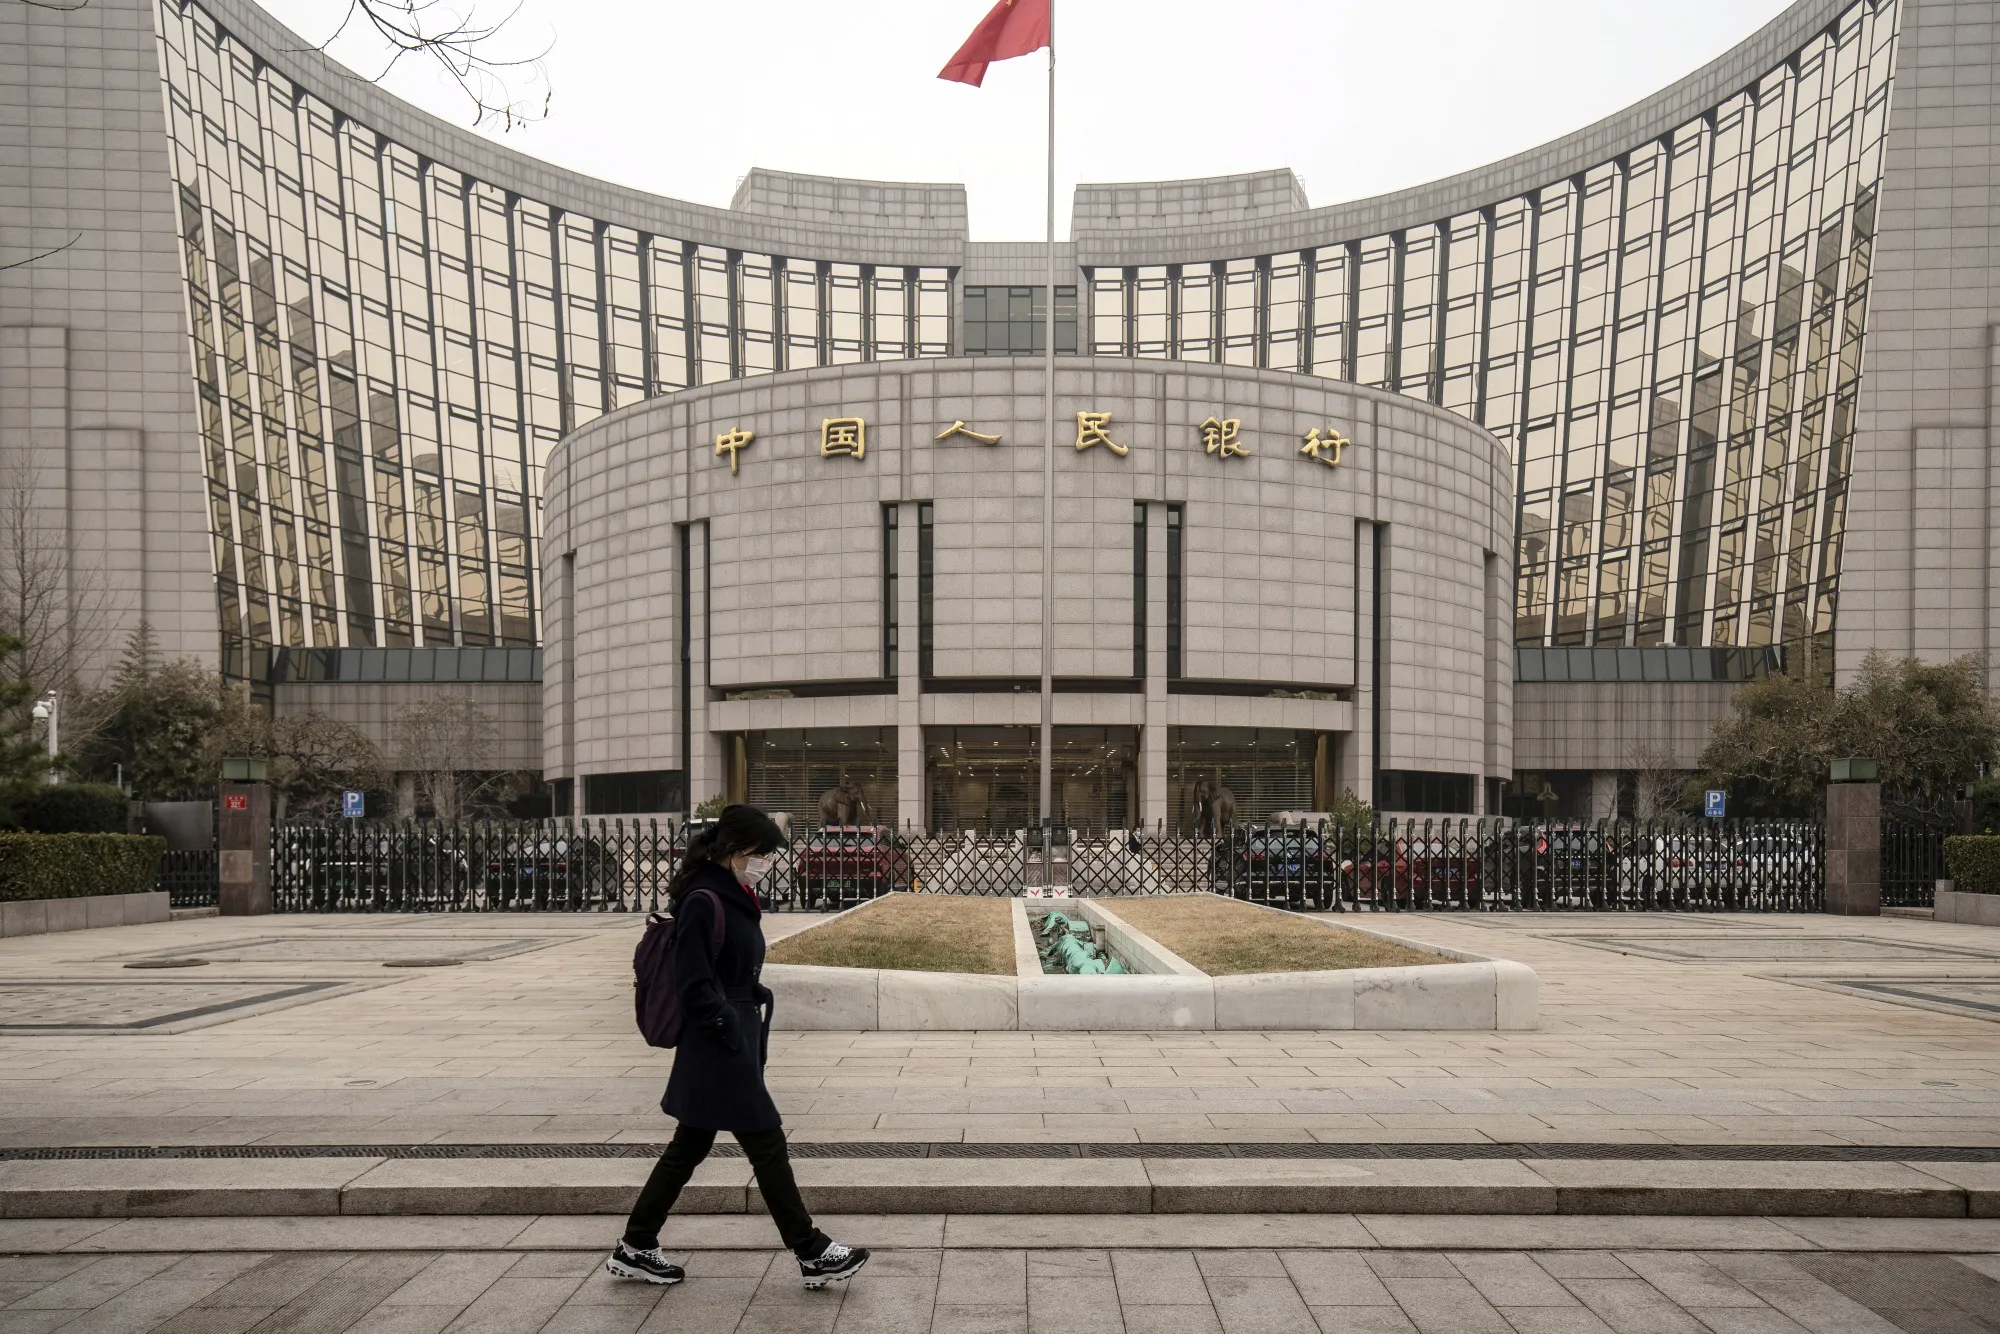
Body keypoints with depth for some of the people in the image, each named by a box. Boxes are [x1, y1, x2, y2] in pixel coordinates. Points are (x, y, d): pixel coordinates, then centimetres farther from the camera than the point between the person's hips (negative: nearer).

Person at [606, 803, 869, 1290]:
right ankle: (813, 1255, 10)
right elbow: (695, 986, -20)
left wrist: (756, 1029, 14)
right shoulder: (703, 903, -18)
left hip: (737, 1042, 10)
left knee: (690, 1147, 16)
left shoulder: (735, 898, 11)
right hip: (721, 1050, -10)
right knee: (768, 1146, -1)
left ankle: (635, 1248, 25)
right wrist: (731, 1030, -17)